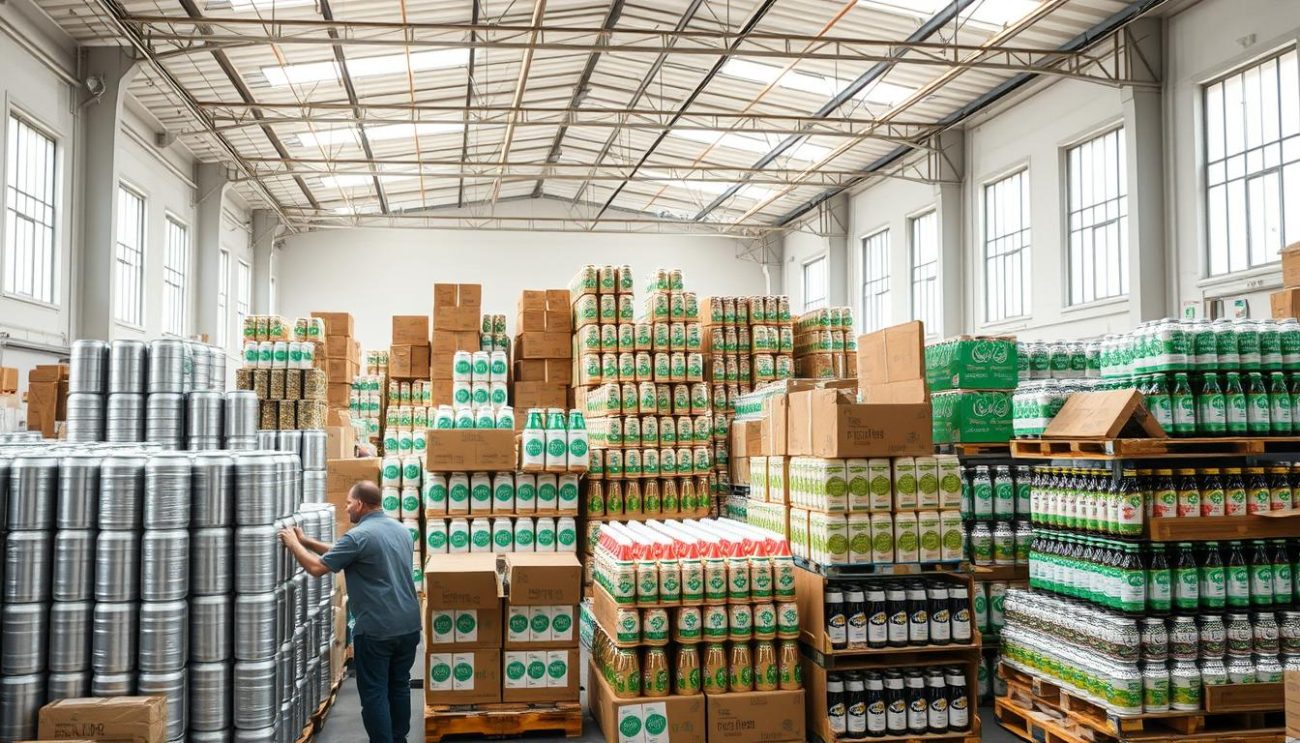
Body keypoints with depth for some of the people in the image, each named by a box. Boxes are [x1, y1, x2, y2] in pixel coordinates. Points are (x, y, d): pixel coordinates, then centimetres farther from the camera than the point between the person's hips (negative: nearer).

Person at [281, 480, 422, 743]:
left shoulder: (358, 536, -15)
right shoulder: (401, 529, 10)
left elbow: (317, 567, -10)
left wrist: (294, 544, 6)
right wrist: (307, 541, 17)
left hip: (376, 630, -7)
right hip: (408, 625, 7)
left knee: (374, 693, 3)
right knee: (400, 686, 16)